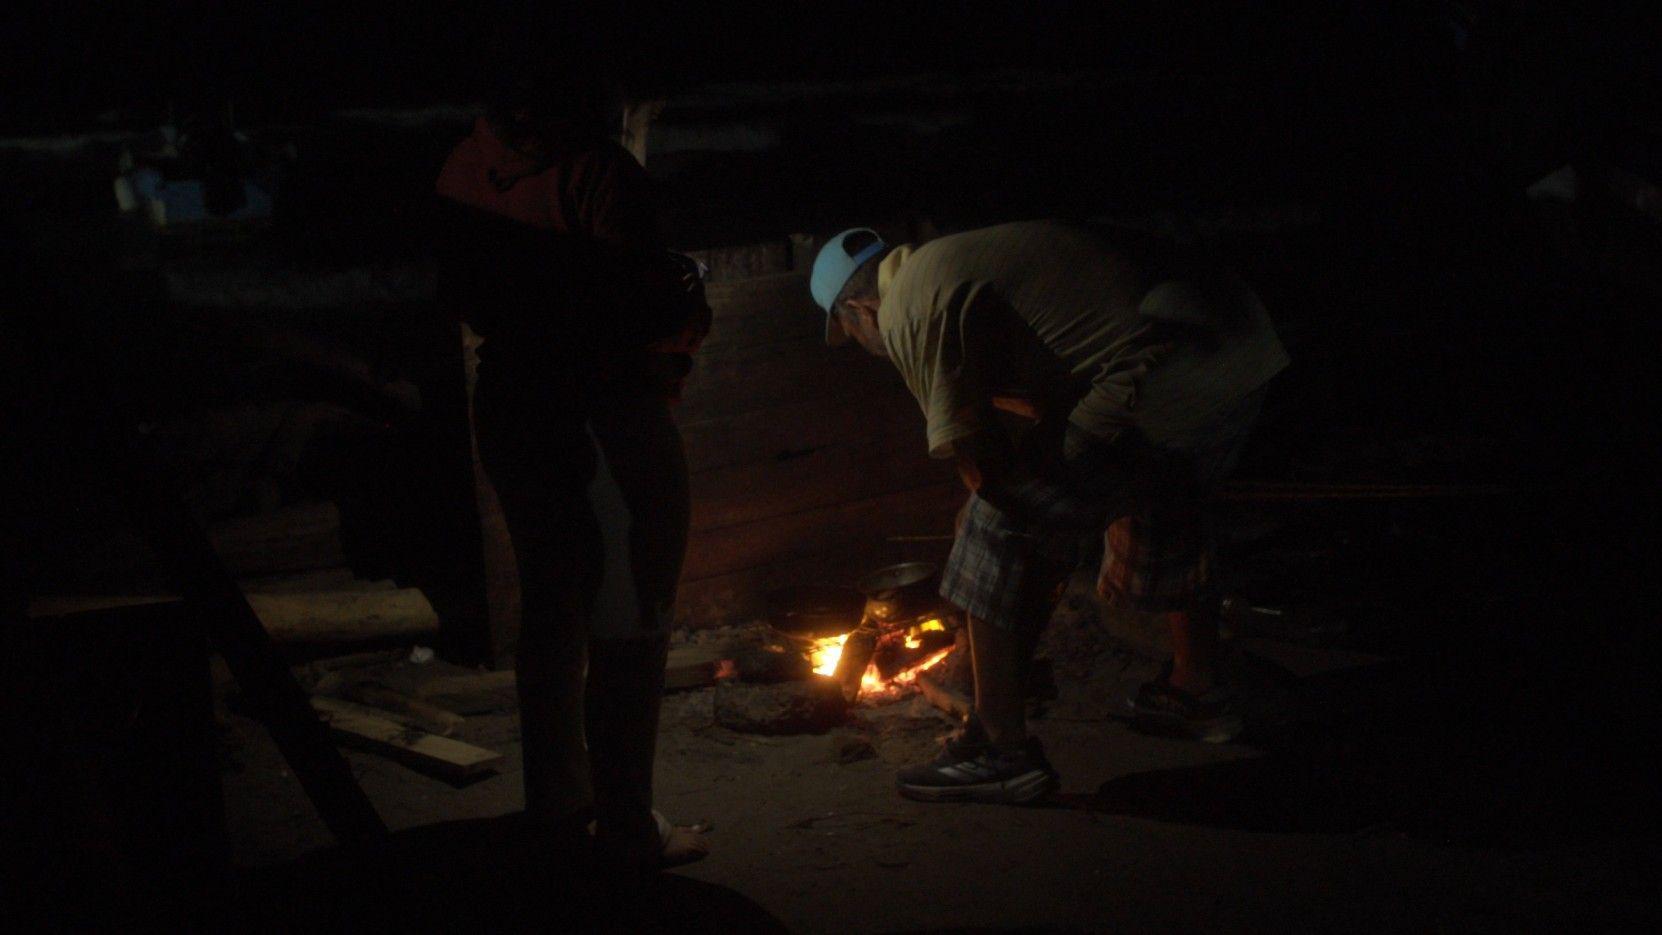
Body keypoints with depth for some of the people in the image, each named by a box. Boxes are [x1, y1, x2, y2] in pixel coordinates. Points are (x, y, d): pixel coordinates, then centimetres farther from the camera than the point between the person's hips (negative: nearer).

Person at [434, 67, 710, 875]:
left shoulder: (465, 165, 2)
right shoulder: (592, 170, -20)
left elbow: (457, 293, 10)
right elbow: (643, 314, -22)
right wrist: (689, 316, -2)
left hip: (510, 406, 7)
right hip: (605, 417, -7)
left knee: (550, 611, 19)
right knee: (626, 627, 3)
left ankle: (556, 807, 30)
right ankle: (627, 831, 11)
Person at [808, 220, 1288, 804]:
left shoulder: (907, 313, -2)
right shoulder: (951, 261, 26)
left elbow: (977, 460, -5)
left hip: (1160, 384, -10)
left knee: (1005, 535, 0)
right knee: (1162, 512, 34)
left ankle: (1000, 748, 5)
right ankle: (1198, 690, 49)